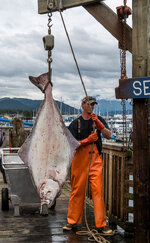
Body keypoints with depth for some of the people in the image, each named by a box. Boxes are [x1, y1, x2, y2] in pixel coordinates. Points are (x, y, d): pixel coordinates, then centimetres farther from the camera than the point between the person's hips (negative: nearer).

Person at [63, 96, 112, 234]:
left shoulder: (99, 120, 11)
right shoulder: (75, 123, 9)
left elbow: (108, 136, -2)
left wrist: (98, 123, -14)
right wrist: (87, 140, -12)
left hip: (95, 158, 0)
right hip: (79, 159, 0)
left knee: (98, 190, -5)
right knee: (77, 189, 4)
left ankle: (102, 224, 2)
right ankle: (73, 221, 17)